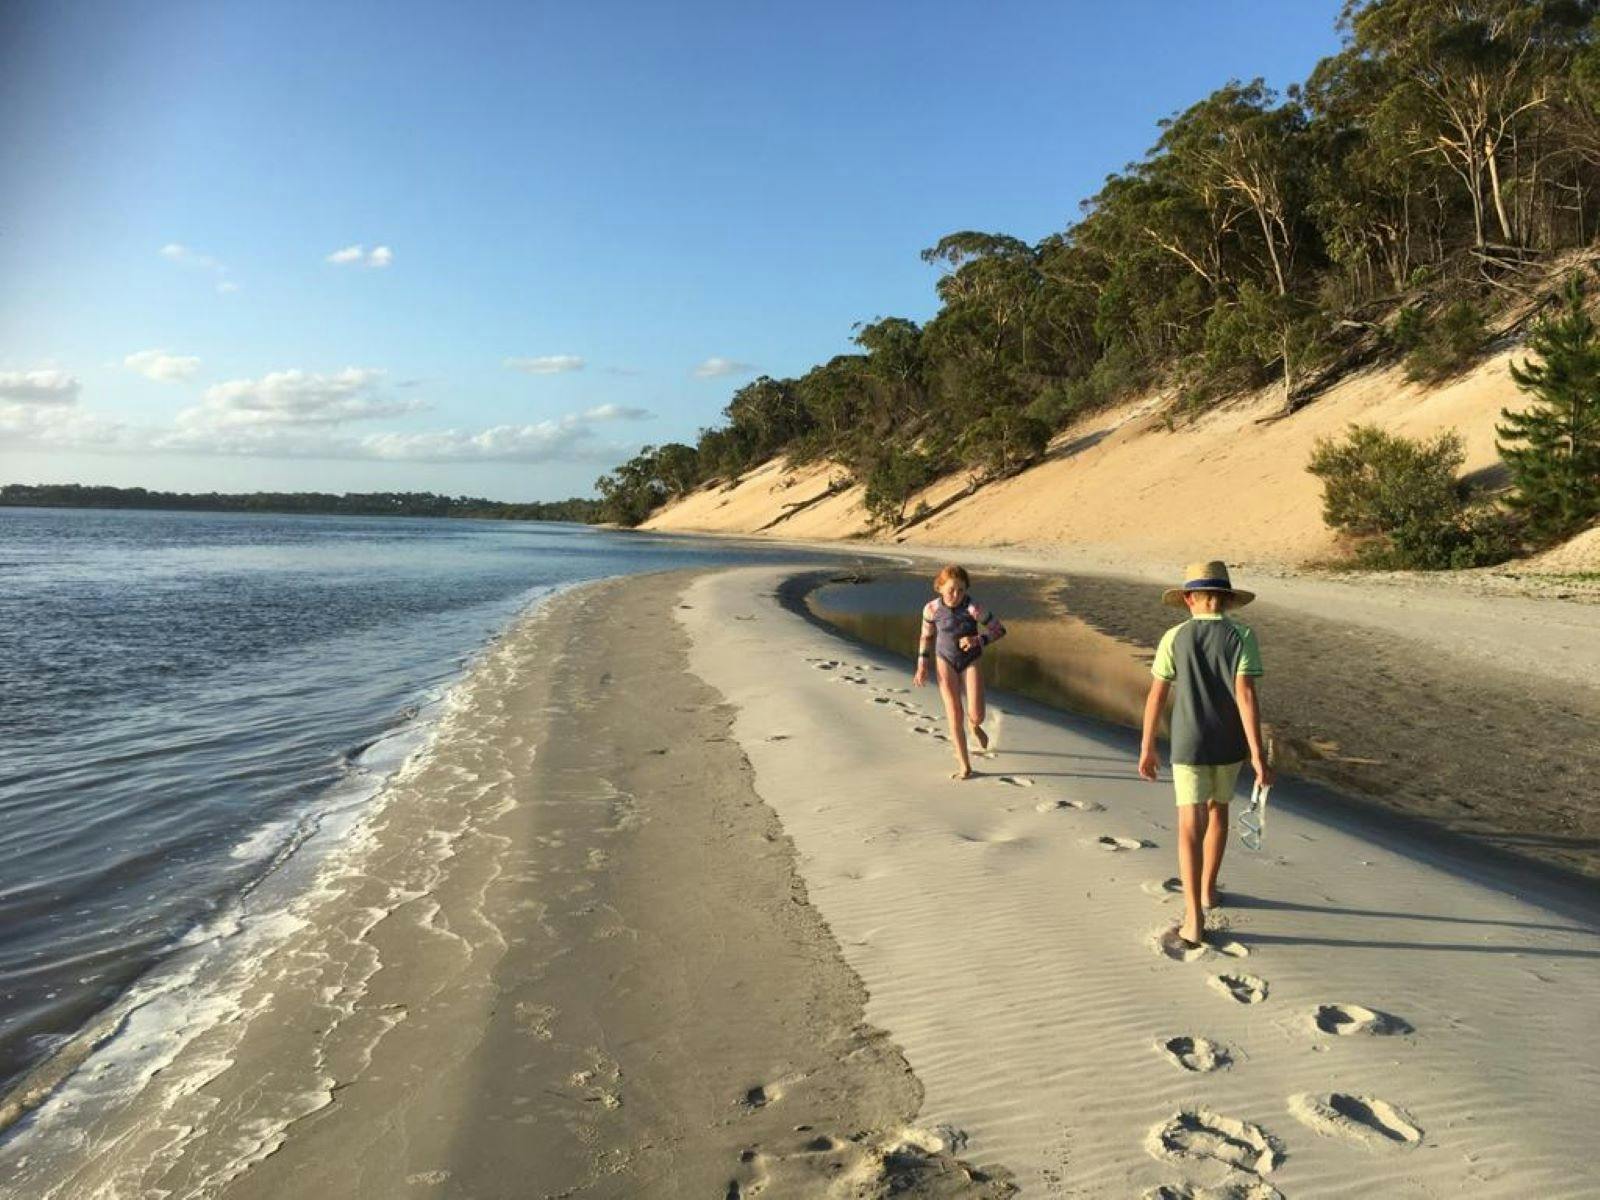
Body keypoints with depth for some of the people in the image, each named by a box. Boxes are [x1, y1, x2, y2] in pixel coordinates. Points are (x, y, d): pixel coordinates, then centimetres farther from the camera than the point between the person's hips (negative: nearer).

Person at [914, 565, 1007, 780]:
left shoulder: (973, 608, -22)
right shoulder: (931, 608, -14)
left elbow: (999, 630, -12)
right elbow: (927, 637, 3)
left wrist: (978, 640, -27)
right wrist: (922, 666, -2)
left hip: (971, 661, -1)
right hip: (945, 661, 1)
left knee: (976, 715, -10)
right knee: (954, 714, -5)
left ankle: (975, 727, 31)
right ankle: (965, 766, 6)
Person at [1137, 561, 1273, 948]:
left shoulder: (1175, 638, -6)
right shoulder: (1242, 636, -8)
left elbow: (1156, 696, -5)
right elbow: (1246, 695, -17)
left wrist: (1147, 748, 5)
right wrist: (1257, 754, -16)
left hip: (1188, 745, -1)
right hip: (1230, 744, 2)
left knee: (1190, 826, -1)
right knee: (1218, 808, 24)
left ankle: (1194, 917, -10)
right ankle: (1207, 888, 38)